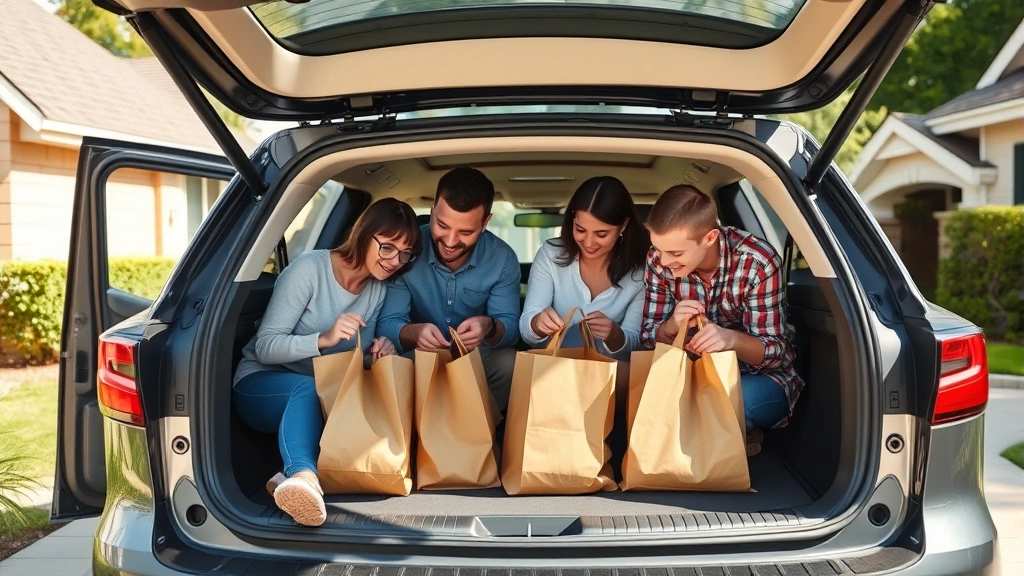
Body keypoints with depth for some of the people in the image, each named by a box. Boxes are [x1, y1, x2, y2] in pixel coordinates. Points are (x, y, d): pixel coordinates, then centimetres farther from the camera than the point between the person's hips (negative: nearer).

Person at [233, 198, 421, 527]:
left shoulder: (379, 289, 1)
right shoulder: (309, 269, -17)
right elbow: (264, 347, -20)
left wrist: (376, 355, -17)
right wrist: (324, 339, -37)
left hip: (324, 393, 5)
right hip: (261, 385, -5)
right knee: (307, 388, -39)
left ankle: (294, 477, -42)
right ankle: (303, 477, -63)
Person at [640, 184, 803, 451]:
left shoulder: (759, 262, -25)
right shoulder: (659, 259, -14)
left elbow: (775, 351, -21)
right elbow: (648, 337, -6)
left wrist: (731, 339, -43)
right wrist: (672, 326, -31)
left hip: (760, 377, -4)